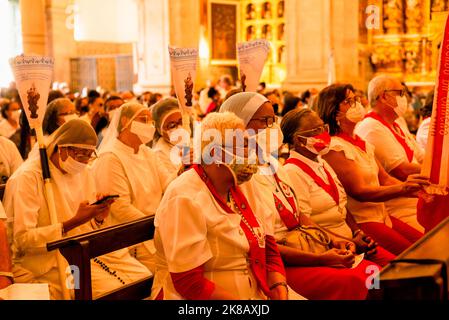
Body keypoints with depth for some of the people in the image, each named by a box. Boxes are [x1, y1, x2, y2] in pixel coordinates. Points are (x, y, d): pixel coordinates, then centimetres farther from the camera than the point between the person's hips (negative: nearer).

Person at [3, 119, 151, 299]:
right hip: (48, 260, -7)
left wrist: (98, 218, -8)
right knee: (114, 291, -26)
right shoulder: (28, 177, -12)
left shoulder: (82, 173, 11)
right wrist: (74, 222, -25)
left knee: (146, 280, -10)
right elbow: (22, 239, -18)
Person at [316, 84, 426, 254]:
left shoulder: (363, 143, 15)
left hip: (382, 216, 8)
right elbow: (359, 191, -20)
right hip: (358, 221, -8)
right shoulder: (334, 148, -13)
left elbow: (385, 179, 12)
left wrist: (415, 189, -6)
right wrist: (402, 188, -30)